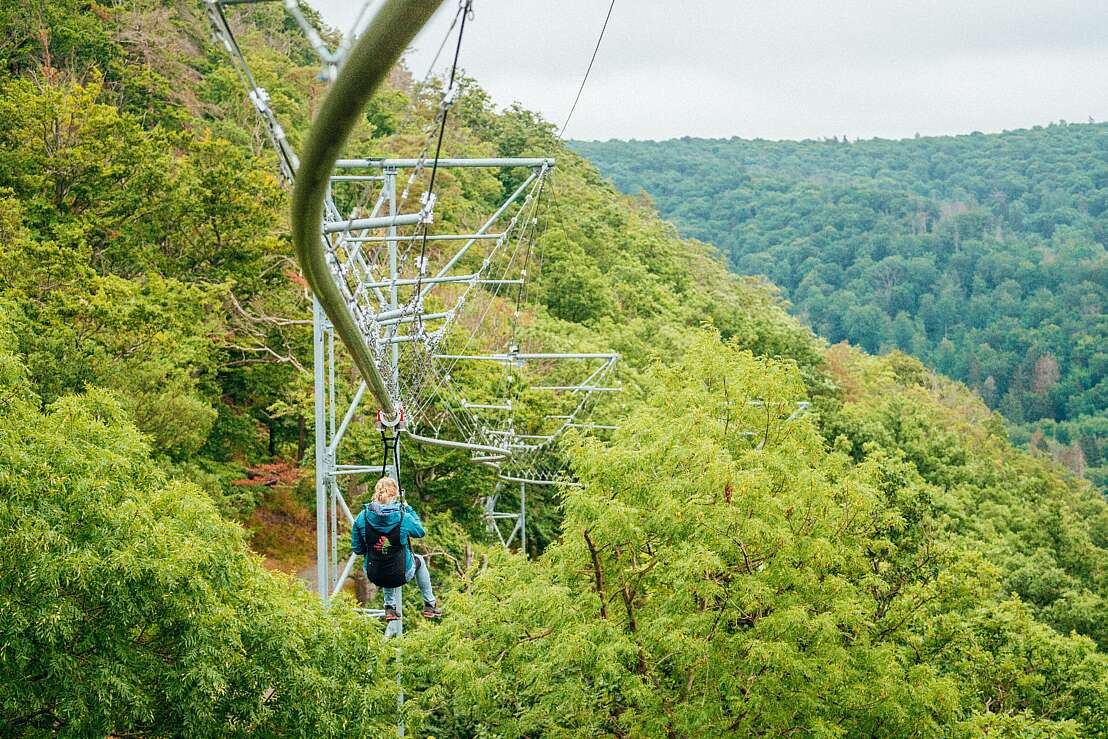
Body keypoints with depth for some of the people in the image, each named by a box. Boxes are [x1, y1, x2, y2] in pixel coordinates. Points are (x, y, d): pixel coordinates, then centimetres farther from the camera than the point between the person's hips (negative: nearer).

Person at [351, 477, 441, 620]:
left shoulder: (362, 518, -10)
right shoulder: (403, 516, -15)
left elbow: (357, 549, -1)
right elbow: (420, 532, 6)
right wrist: (408, 509, 13)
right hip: (402, 575, -2)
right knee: (419, 560, 34)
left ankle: (390, 609, 34)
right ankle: (429, 606, 39)